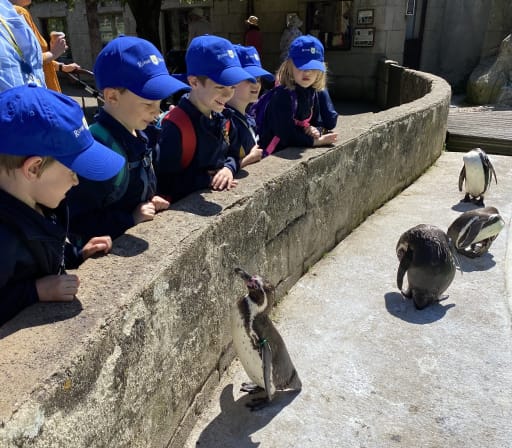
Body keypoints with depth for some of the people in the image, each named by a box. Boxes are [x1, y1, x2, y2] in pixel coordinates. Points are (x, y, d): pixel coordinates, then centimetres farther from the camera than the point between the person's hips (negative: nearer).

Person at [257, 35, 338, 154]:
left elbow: (316, 122, 14)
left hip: (293, 151, 7)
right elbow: (286, 134, -21)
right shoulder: (283, 94, -17)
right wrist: (315, 141, -15)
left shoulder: (311, 93, 5)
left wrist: (316, 131, -8)